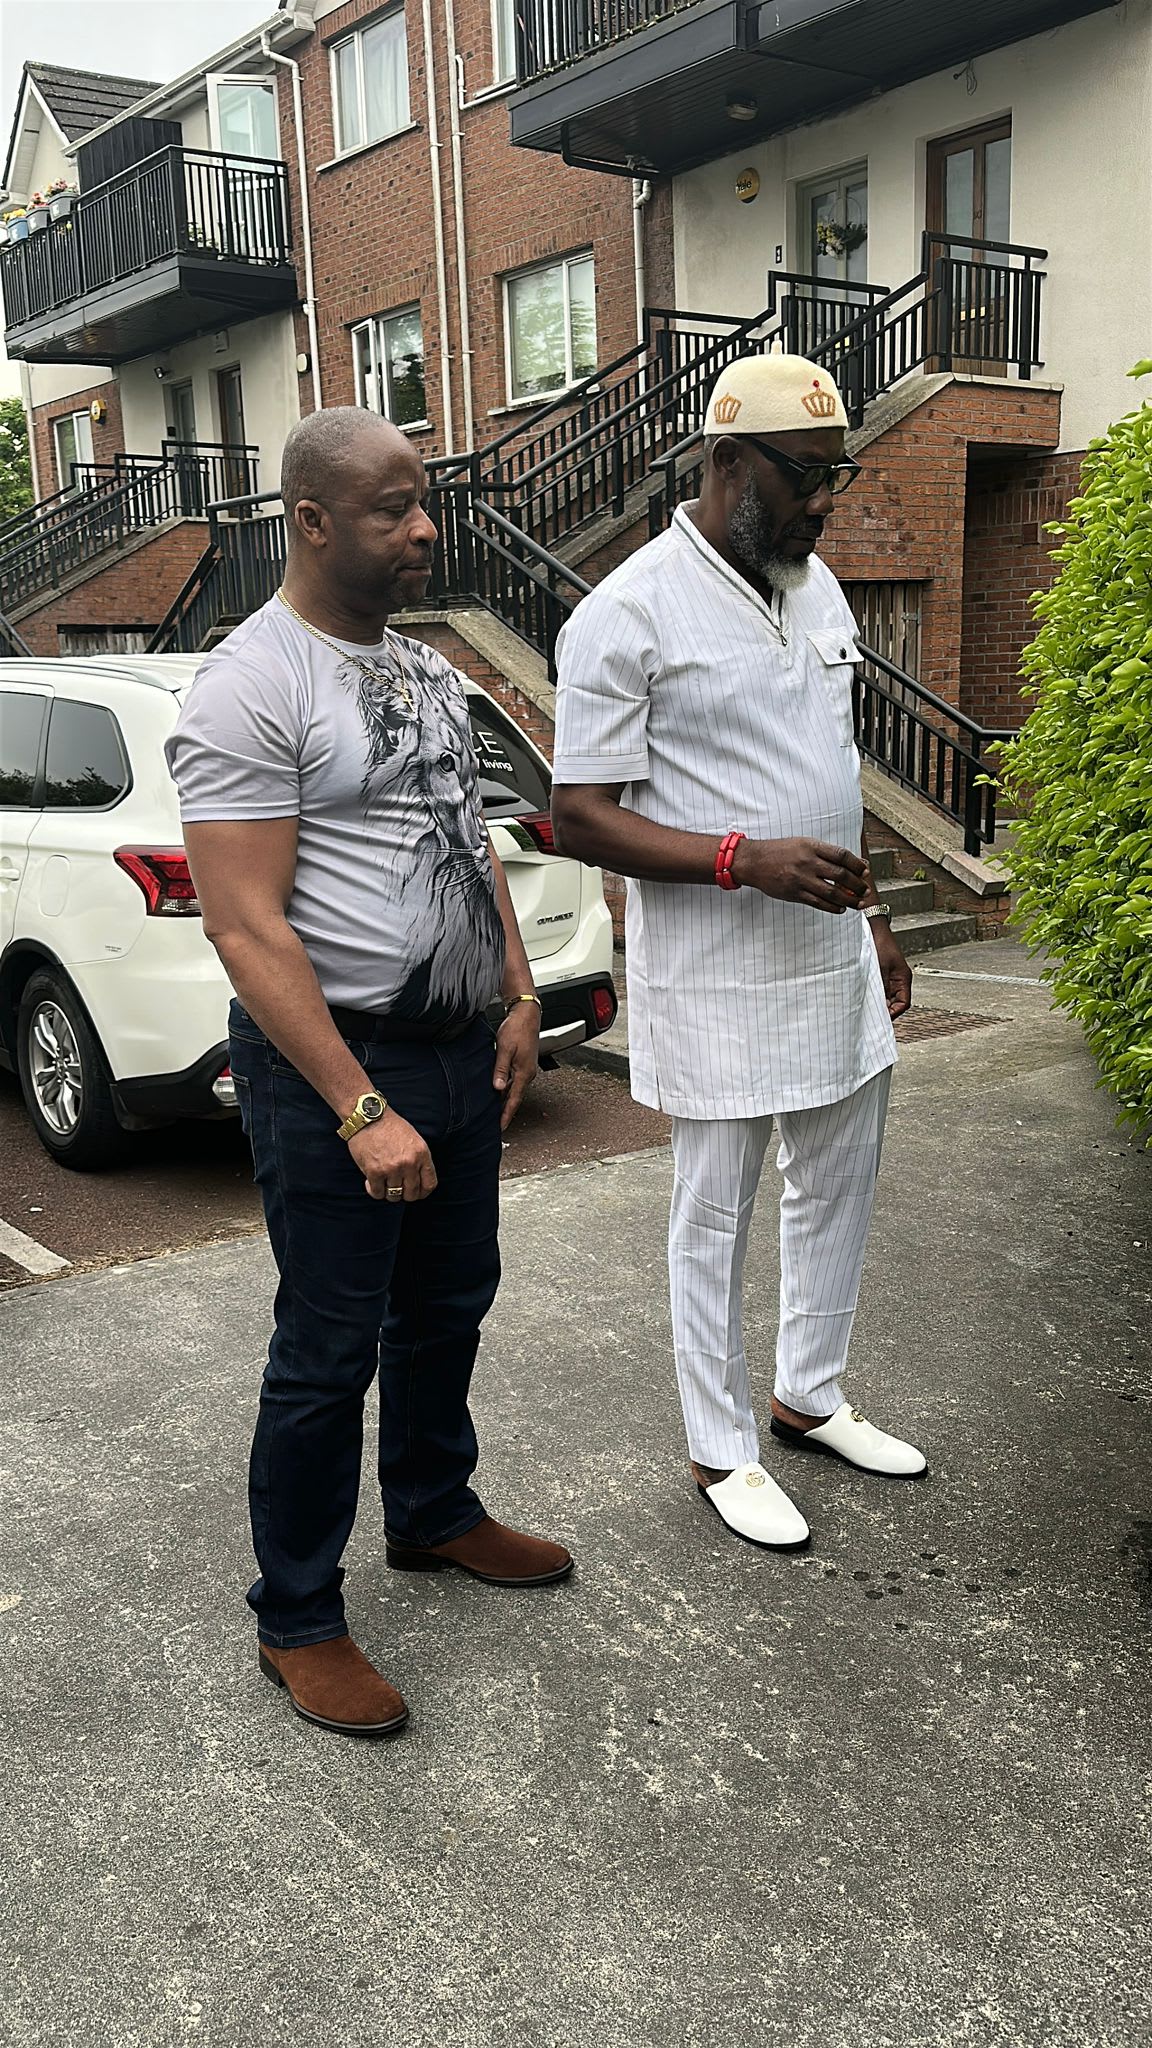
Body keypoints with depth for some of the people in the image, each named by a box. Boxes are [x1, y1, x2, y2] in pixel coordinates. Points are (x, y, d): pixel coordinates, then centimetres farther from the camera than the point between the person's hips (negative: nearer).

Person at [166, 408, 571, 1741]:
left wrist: (518, 996, 9)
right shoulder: (249, 687, -16)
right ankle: (296, 1622, 21)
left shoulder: (423, 667, 12)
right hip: (329, 1065, -8)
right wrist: (363, 1113, -25)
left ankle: (433, 1516, 43)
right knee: (330, 1352, 2)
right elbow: (247, 929, -22)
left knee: (447, 1308, 21)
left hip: (460, 1049, 9)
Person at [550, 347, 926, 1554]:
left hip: (832, 957, 8)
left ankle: (810, 1397, 38)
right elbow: (578, 817, -17)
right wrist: (747, 860, -27)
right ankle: (723, 1450, 24)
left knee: (838, 1187, 18)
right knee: (715, 1216, 6)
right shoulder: (630, 614, -14)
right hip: (715, 979, -8)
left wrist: (872, 914, 18)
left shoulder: (817, 589, 10)